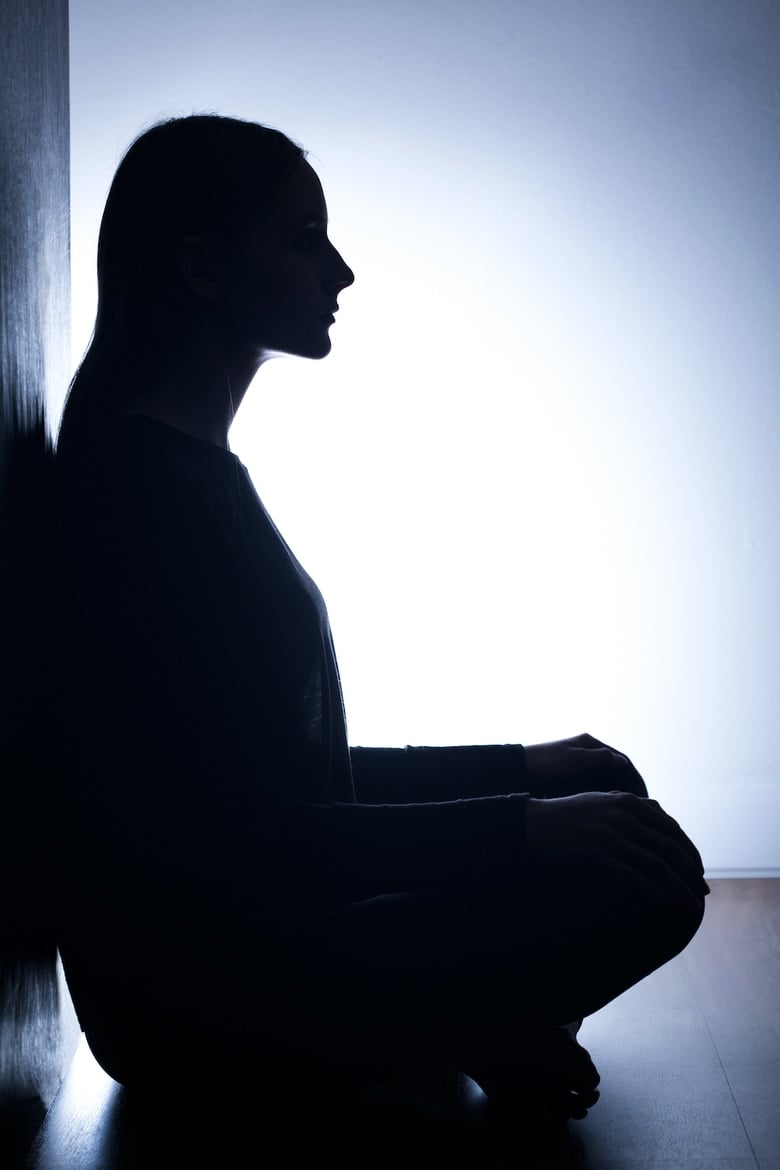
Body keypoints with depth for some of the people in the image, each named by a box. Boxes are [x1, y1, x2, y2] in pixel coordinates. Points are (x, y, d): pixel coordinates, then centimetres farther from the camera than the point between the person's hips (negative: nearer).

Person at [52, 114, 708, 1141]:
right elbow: (219, 836, -23)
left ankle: (477, 1033, -1)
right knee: (647, 886, -20)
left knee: (599, 790, 11)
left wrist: (518, 770, 11)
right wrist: (522, 828, -24)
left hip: (261, 930, 10)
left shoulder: (198, 473, 12)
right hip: (198, 994, -10)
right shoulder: (142, 482, -19)